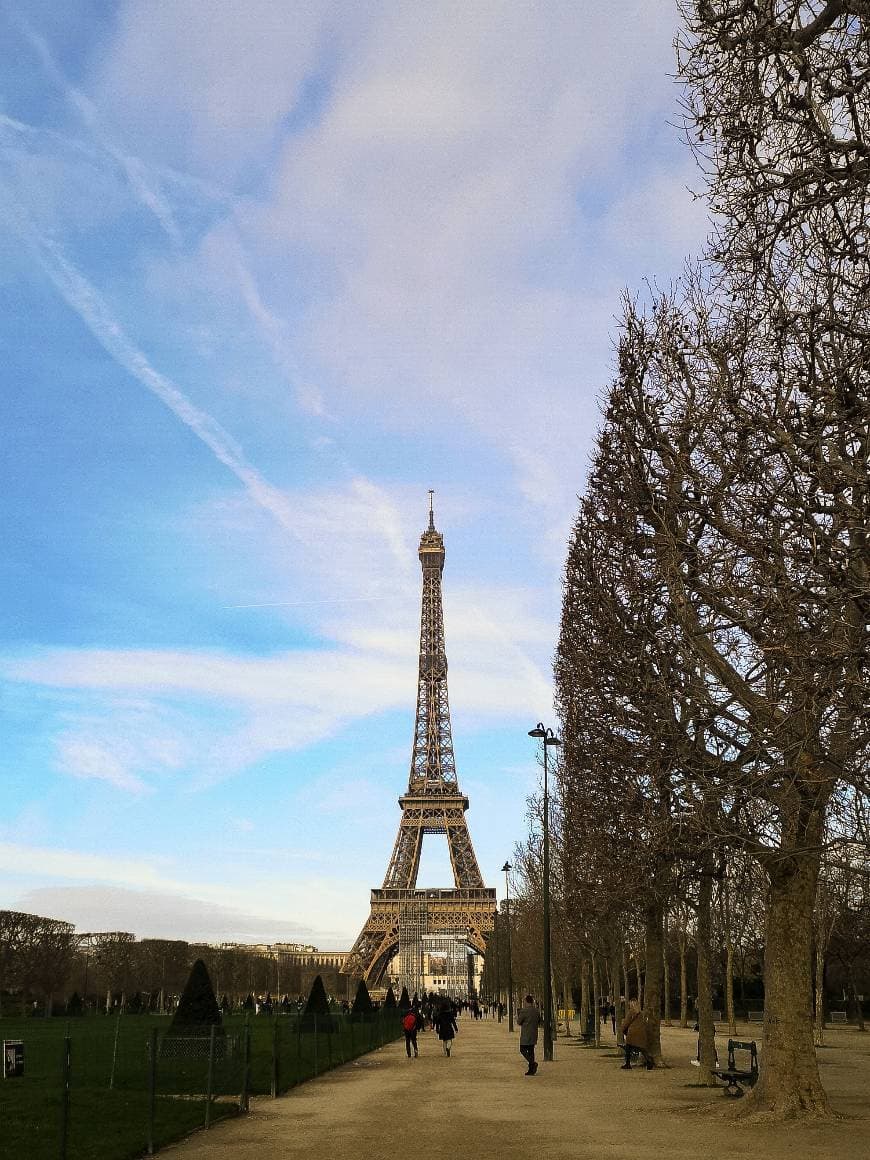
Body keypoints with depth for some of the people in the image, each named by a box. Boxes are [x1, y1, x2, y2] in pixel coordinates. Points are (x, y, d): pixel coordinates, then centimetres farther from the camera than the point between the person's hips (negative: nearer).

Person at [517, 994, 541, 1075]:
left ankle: (533, 1063, -19)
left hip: (525, 1034, -7)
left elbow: (519, 1022, -6)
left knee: (523, 1050, 1)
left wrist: (518, 1014, 9)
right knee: (531, 1050, 11)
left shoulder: (524, 1011, -15)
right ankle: (531, 1070, 10)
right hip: (534, 1034, 7)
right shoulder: (537, 1011, 6)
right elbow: (539, 1023, 14)